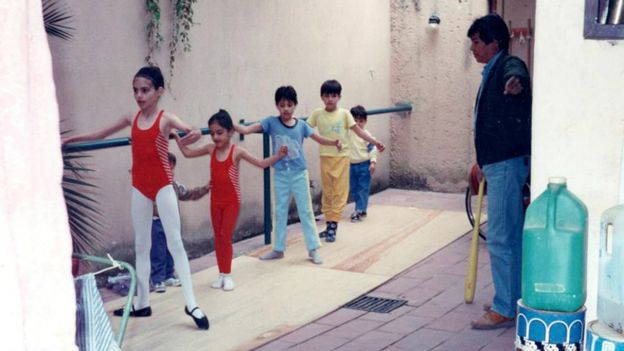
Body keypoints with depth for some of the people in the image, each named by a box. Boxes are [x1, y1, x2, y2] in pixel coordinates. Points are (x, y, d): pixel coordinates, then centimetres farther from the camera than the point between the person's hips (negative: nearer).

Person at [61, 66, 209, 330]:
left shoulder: (166, 118, -10)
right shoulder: (131, 118, 5)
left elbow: (192, 131, -29)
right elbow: (101, 134, 20)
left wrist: (194, 135, -52)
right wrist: (72, 139, 22)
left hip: (163, 185, -5)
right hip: (140, 187, 5)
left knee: (174, 242, -7)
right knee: (141, 245, 11)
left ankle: (191, 304, -5)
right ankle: (142, 303, 21)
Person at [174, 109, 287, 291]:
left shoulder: (237, 151, -13)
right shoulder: (210, 149, -1)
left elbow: (261, 163, -13)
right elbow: (187, 153, 12)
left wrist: (278, 156, -26)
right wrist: (177, 137, 4)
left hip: (232, 200, -4)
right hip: (216, 200, 4)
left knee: (225, 236, -6)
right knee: (218, 237, 9)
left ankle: (227, 275, 5)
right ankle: (221, 274, 18)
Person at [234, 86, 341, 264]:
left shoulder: (301, 125, -4)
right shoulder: (271, 122, -6)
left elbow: (319, 139, 0)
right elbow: (247, 129, -14)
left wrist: (334, 142, -20)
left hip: (299, 173, 0)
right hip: (280, 175, 0)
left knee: (305, 211, 4)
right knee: (280, 212, 11)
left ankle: (313, 249, 12)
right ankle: (278, 249, 23)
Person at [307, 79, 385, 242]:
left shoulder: (344, 114, -3)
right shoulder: (317, 114, 0)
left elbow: (358, 131, -3)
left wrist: (374, 142, -12)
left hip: (341, 157, -1)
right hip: (325, 157, 2)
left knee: (340, 192, -2)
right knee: (327, 192, 8)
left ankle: (333, 226, 1)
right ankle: (330, 224, 18)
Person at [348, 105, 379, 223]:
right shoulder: (349, 133, 1)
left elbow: (372, 149, -8)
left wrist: (373, 162, -16)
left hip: (364, 165, -5)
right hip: (352, 165, 5)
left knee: (363, 189, -2)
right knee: (353, 189, 11)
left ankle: (360, 211, 2)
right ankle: (360, 208, 26)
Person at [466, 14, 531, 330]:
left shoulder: (509, 66, -12)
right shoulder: (491, 73, 19)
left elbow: (516, 75, -39)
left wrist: (515, 81, -61)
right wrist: (484, 162, 30)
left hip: (506, 164, -11)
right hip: (499, 163, 11)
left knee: (500, 238, -8)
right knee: (513, 236, 16)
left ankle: (505, 310, -1)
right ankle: (516, 299, 26)